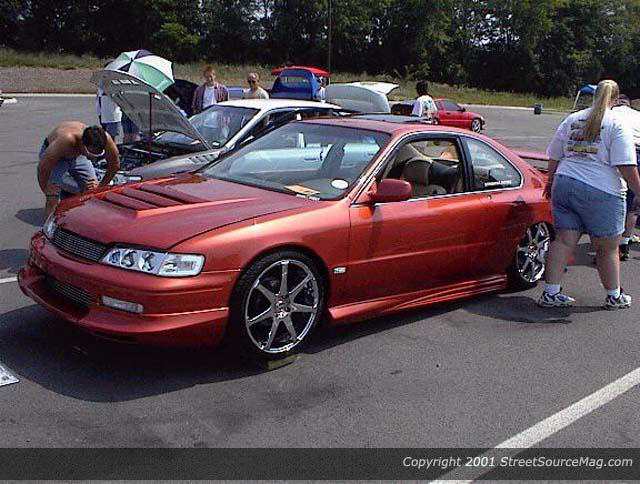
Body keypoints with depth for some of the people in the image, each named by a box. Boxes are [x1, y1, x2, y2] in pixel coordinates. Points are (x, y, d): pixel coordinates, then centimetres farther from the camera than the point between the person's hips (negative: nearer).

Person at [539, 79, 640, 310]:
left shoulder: (572, 119, 13)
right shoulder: (617, 124, -3)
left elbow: (554, 157, 17)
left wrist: (551, 183, 29)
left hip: (564, 185, 5)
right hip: (601, 191, -5)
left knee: (563, 241, 7)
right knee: (608, 248, 9)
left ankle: (550, 293, 6)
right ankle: (614, 296, 24)